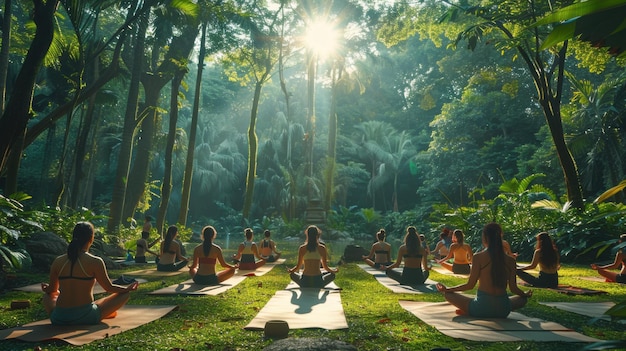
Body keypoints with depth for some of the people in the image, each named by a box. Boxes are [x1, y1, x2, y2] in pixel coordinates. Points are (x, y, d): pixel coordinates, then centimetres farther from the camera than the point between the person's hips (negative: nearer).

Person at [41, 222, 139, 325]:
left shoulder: (58, 261, 0)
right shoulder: (95, 262, -12)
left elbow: (52, 290, 14)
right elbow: (110, 288, -3)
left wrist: (45, 288, 37)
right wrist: (128, 289, 15)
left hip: (59, 320, 4)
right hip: (86, 318, -4)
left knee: (47, 296, 36)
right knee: (125, 294, 9)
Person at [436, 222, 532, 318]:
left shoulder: (478, 257, -10)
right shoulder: (510, 260, -1)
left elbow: (470, 285, -7)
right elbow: (513, 288, 4)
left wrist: (447, 289, 7)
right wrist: (526, 294, 27)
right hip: (503, 311, 1)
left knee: (447, 294, 16)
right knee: (523, 298, 33)